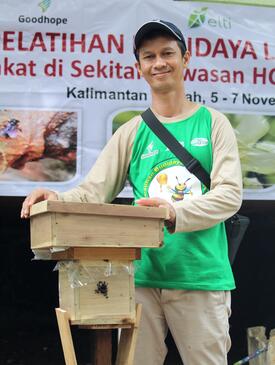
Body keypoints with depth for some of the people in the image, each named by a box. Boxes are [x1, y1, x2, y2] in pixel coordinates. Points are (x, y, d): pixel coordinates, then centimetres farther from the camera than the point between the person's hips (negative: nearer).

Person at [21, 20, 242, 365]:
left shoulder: (212, 122, 5)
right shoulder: (131, 133, 11)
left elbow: (229, 194, -5)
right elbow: (92, 192, 5)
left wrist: (176, 213, -22)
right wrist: (58, 199, -18)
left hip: (202, 276, -2)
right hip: (143, 275, 2)